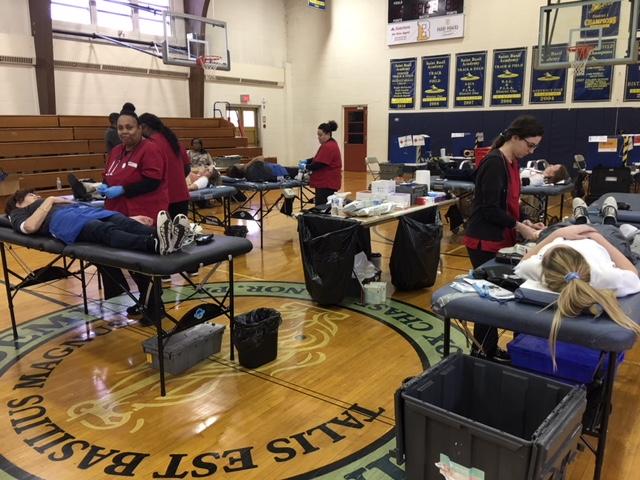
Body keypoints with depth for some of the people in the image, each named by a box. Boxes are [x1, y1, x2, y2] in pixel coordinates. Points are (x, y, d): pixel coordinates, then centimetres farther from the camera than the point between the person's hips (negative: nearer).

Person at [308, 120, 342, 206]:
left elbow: (319, 164, -21)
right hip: (326, 182, 11)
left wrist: (306, 167, -7)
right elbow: (318, 159, 24)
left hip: (327, 184, -11)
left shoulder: (328, 146, -17)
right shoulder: (329, 144, 18)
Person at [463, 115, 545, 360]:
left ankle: (488, 347, 28)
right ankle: (482, 350, 15)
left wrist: (525, 223, 3)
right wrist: (520, 228, -19)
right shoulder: (494, 163, -19)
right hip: (485, 241, -9)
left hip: (500, 239, 9)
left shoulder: (513, 163, 10)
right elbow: (490, 209, -23)